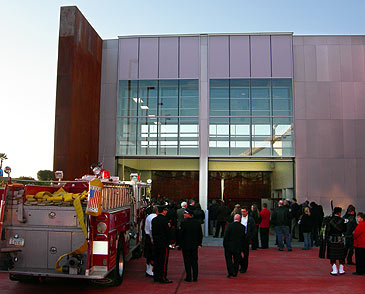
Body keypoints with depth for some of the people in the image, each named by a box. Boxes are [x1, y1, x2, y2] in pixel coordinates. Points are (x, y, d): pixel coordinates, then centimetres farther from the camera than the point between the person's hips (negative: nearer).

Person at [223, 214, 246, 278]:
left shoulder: (229, 225, -12)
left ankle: (230, 272, 1)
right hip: (238, 246, 2)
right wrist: (241, 246, 14)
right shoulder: (242, 227, -4)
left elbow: (226, 236, -11)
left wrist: (224, 244, -1)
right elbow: (244, 237, 3)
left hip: (229, 246, -2)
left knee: (228, 259, 9)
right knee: (236, 260, 14)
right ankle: (235, 273, 18)